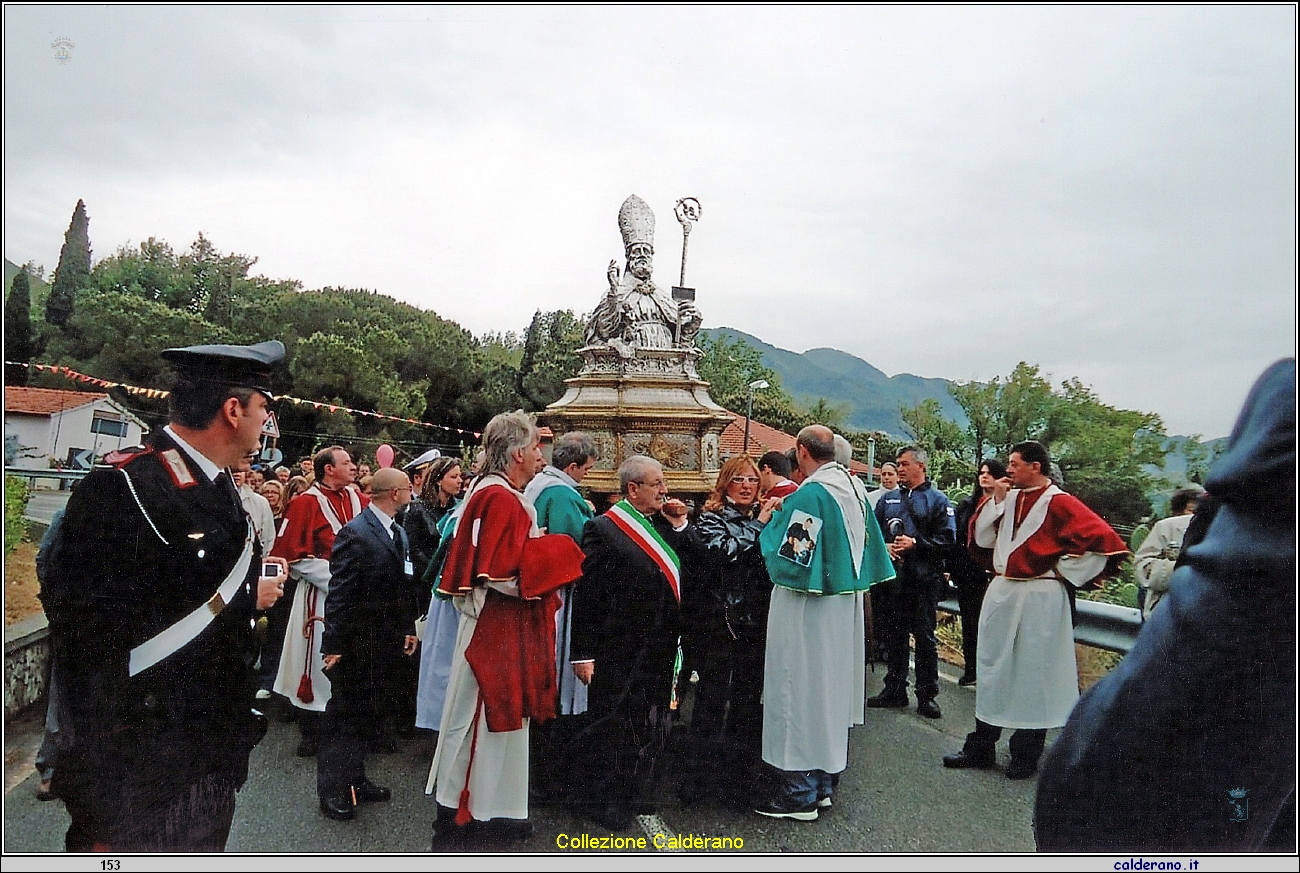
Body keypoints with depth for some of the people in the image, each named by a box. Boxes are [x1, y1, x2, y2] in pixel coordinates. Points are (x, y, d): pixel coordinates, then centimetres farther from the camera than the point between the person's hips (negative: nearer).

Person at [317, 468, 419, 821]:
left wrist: (408, 628, 12)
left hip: (386, 643, 8)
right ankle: (332, 789, 19)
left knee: (369, 713, 16)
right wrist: (333, 643, -18)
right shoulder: (355, 533, -16)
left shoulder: (398, 533, 10)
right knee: (344, 715, 5)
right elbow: (339, 593, -17)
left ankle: (354, 780, 29)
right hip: (356, 644, -8)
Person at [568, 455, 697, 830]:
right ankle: (600, 799, 23)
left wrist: (680, 526, -1)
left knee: (649, 728, 17)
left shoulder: (665, 526, 9)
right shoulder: (603, 528, -12)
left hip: (659, 651, 7)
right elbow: (586, 594, -13)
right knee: (612, 725, 6)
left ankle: (635, 794, 34)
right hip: (618, 653, -7)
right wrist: (583, 653, -15)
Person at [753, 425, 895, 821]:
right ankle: (823, 782, 27)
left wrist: (773, 517, -4)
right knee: (832, 686, 15)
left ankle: (799, 793, 8)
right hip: (845, 607, 9)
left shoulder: (810, 494, -20)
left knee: (801, 690, 0)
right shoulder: (855, 488, 5)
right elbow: (867, 548, 15)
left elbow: (786, 558, -19)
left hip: (807, 611, -8)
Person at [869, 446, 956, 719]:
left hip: (924, 579, -4)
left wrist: (915, 543, -16)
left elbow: (947, 538, -7)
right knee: (894, 636, 11)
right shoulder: (888, 499, 14)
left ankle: (927, 695, 11)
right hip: (892, 576, 4)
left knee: (925, 637, 2)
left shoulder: (937, 500, 1)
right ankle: (895, 690, 22)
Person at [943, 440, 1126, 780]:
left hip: (1040, 601, -7)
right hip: (1001, 594, 7)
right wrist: (996, 500, -1)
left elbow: (1105, 541, -14)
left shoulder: (1059, 503, -9)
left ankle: (1026, 755, 17)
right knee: (992, 669, 12)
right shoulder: (1010, 498, 10)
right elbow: (981, 538, 8)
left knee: (1033, 674, 3)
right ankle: (981, 747, 23)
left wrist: (1066, 572, -10)